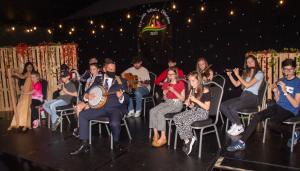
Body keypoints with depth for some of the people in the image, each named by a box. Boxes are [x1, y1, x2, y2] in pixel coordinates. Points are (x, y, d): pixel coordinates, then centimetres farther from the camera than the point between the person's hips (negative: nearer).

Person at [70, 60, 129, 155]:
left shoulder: (121, 81, 2)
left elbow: (126, 100, -5)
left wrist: (121, 97, -28)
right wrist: (87, 95, -5)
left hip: (116, 108, -4)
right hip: (101, 107, 5)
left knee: (114, 123, -34)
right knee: (82, 115, -10)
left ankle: (116, 142, 0)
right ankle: (84, 144, -4)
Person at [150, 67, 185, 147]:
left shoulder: (181, 83, -2)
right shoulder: (166, 84, 13)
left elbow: (182, 99, -6)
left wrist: (173, 91, -16)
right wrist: (164, 94, -5)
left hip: (177, 104, -6)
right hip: (167, 102, 6)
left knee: (160, 112, -30)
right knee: (152, 111, -22)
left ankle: (163, 137, -23)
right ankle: (156, 134, -18)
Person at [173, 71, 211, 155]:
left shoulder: (205, 90, -11)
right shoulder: (192, 90, 11)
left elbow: (207, 107, -14)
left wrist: (195, 100, -20)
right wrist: (188, 104, -4)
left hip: (203, 112, -8)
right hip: (193, 110, 8)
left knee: (186, 120, -31)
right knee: (176, 118, -15)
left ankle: (189, 139, -6)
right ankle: (187, 139, -10)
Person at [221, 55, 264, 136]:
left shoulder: (259, 73, -2)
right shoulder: (246, 73, 20)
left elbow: (247, 85, -14)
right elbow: (236, 84, 17)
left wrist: (237, 75, -10)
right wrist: (230, 75, 6)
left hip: (252, 98, -7)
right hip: (243, 96, 7)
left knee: (232, 107, -32)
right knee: (222, 105, -16)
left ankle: (239, 127, -8)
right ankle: (235, 123, -4)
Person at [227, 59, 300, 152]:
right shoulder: (281, 81, 11)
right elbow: (277, 100, 13)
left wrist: (285, 91, -20)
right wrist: (275, 92, -7)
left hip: (290, 110, -6)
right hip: (279, 106, 6)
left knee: (271, 123, -32)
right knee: (257, 116, -17)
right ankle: (242, 142, -19)